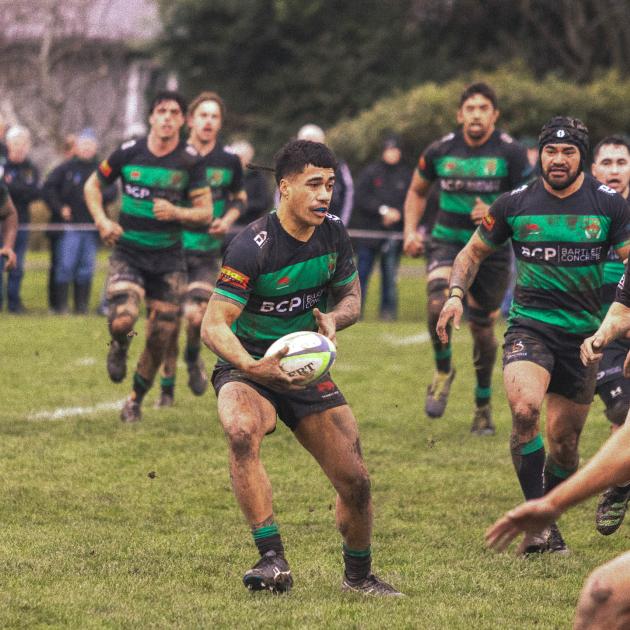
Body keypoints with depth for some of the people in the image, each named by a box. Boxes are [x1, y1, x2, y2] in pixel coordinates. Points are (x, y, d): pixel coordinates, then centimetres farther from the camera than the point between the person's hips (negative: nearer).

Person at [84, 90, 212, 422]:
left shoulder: (190, 161, -5)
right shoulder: (128, 152, -4)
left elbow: (205, 211, -3)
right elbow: (93, 185, 11)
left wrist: (177, 213, -22)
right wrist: (101, 220, -5)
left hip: (168, 258, 1)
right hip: (127, 253, -1)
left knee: (159, 340, 2)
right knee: (122, 320, -23)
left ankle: (136, 400, 25)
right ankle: (119, 347, 15)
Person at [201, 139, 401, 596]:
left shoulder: (334, 234, -3)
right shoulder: (252, 246, -22)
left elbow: (351, 297, 13)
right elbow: (213, 326, -23)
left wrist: (332, 319, -12)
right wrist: (252, 368, -42)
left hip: (307, 367, 5)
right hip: (247, 366, -5)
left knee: (355, 480, 0)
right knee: (242, 431, -38)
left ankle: (359, 575, 27)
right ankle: (273, 560, -34)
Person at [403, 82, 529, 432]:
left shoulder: (511, 154, -7)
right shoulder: (440, 151, 0)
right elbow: (418, 191, 18)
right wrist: (411, 231, 6)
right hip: (448, 242, 1)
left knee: (482, 327, 6)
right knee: (439, 302, -28)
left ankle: (484, 404, 27)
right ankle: (443, 371, -2)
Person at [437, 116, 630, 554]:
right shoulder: (515, 204, 1)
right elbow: (474, 252, 13)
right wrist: (456, 294, -4)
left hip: (584, 333, 1)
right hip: (530, 325, -1)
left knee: (564, 443, 6)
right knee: (525, 409, -28)